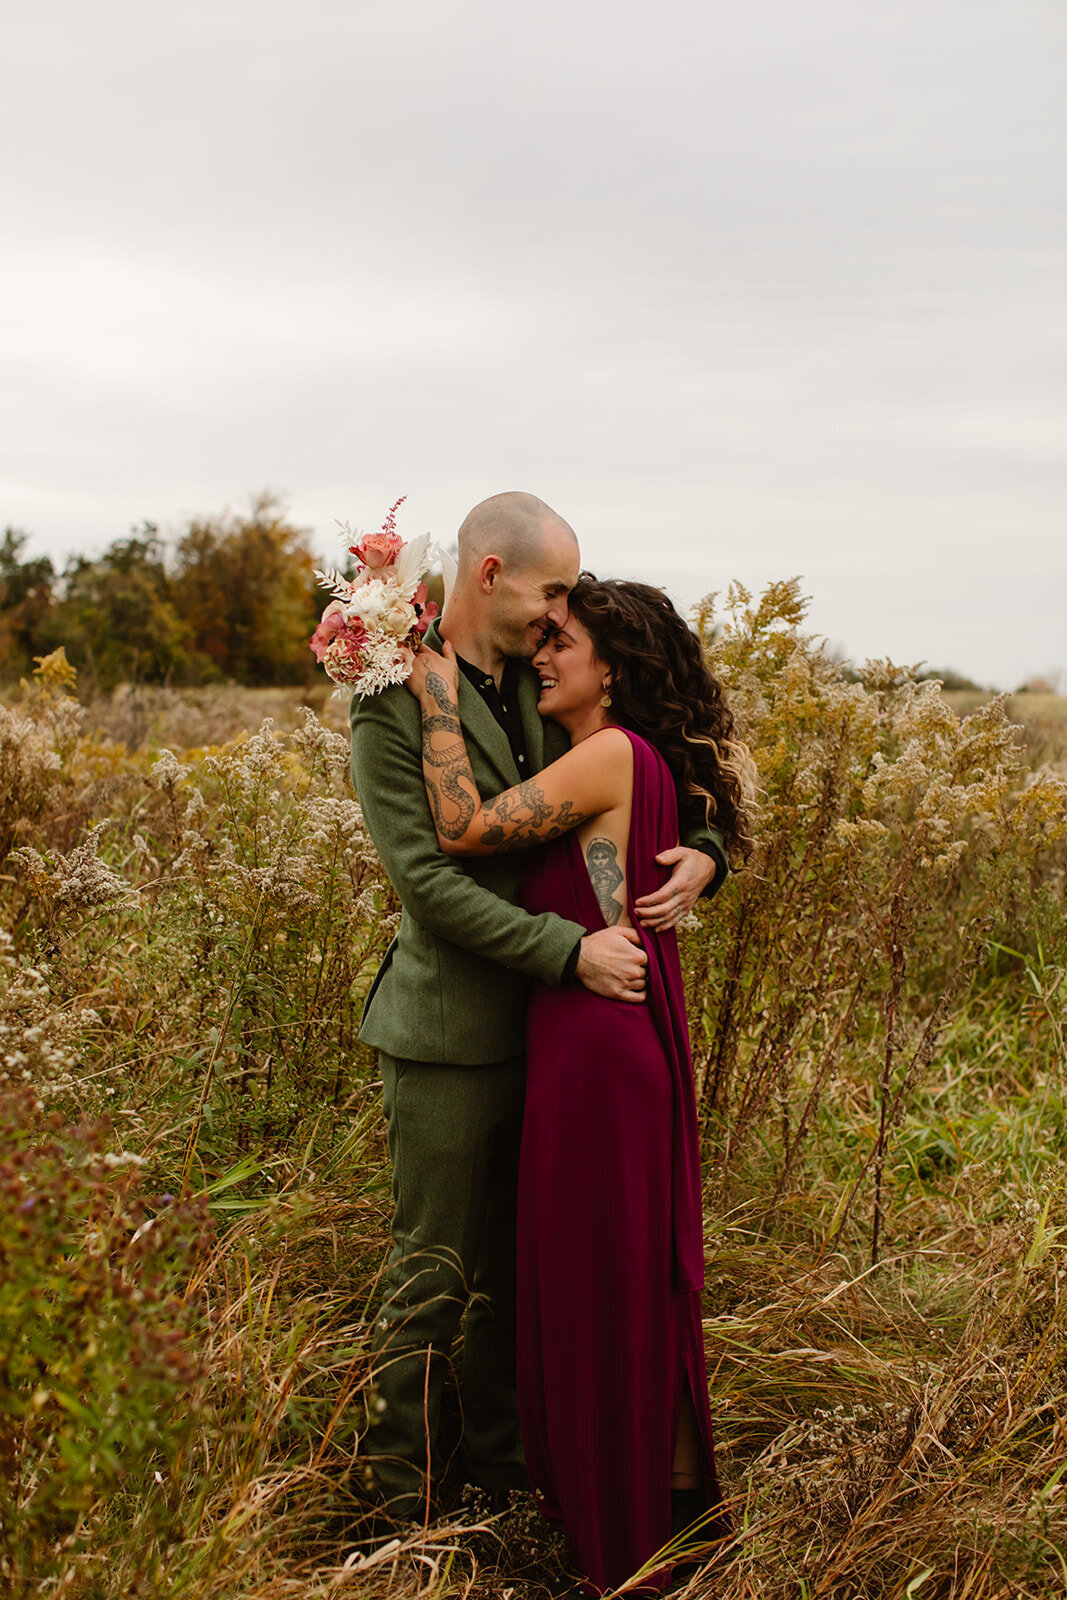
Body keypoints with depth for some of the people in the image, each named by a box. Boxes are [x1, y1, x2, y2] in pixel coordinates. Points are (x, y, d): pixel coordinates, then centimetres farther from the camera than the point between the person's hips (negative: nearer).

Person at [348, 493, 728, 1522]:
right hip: (452, 1038, -6)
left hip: (546, 1028, 7)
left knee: (522, 1263, 17)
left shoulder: (541, 688, 8)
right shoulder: (392, 706, -12)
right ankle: (399, 1490, 23)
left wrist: (705, 854, -6)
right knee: (433, 1276, 4)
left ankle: (496, 1450, 35)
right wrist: (572, 949, -22)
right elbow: (427, 879, -19)